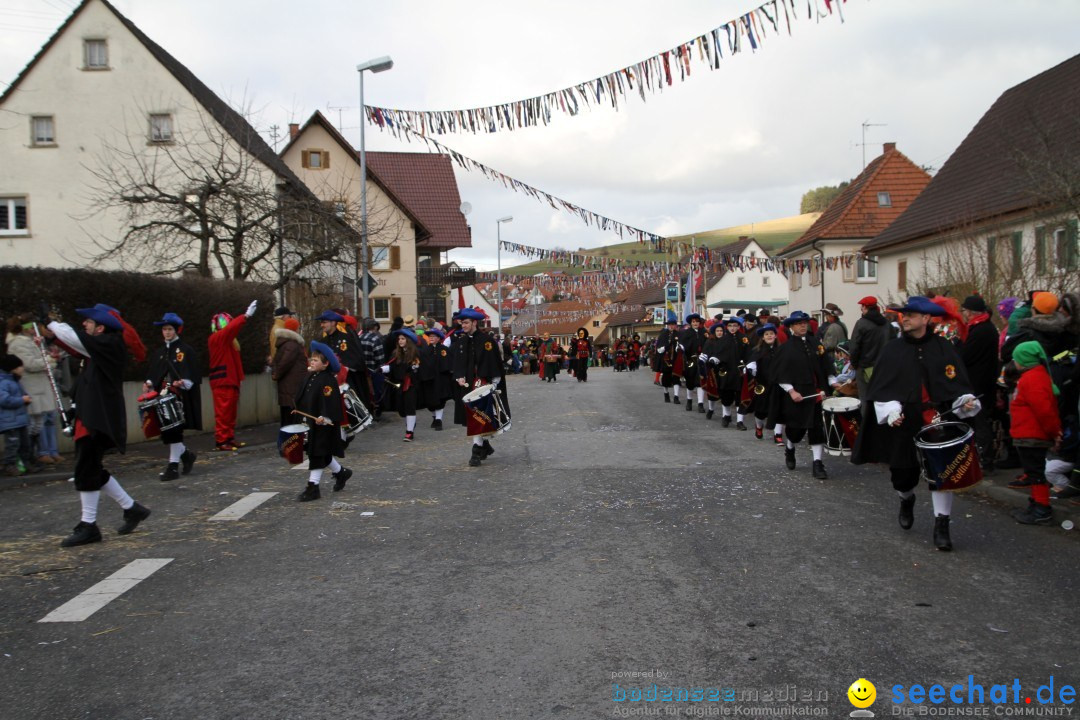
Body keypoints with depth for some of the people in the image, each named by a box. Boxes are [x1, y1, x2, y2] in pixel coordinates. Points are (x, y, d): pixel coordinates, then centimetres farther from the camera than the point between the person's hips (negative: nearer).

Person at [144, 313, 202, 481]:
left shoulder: (186, 350, -2)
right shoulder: (160, 352, 18)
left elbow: (193, 373, -9)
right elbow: (154, 373, 19)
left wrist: (183, 383, -26)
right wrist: (149, 383, -1)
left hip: (180, 397, -7)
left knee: (174, 430, -10)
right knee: (166, 430, 5)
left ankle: (173, 465, -4)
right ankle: (185, 453, 27)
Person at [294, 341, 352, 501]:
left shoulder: (327, 380, -16)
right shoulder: (311, 377, 10)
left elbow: (330, 402, -23)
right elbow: (304, 398, 19)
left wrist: (325, 418, -32)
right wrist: (305, 416, 18)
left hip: (323, 424, -9)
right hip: (313, 422, 9)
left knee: (318, 454, -6)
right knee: (322, 453, 17)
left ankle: (313, 487, -1)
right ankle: (341, 472, 37)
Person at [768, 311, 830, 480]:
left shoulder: (815, 344, 6)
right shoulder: (786, 348, -5)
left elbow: (823, 369, 11)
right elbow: (780, 375, -7)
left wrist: (822, 389, 3)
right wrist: (791, 391, -15)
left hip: (814, 394, 3)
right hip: (794, 395, -3)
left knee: (817, 428, -4)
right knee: (796, 428, 9)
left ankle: (818, 463, -1)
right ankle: (789, 450, 39)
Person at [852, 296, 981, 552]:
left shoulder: (944, 348, 2)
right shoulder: (892, 349, 3)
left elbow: (958, 383, 4)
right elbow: (881, 387, 1)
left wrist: (966, 400, -15)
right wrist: (891, 410, -14)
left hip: (938, 423, -1)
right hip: (903, 424, 1)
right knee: (902, 474, 8)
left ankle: (941, 526, 6)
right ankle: (906, 500, 43)